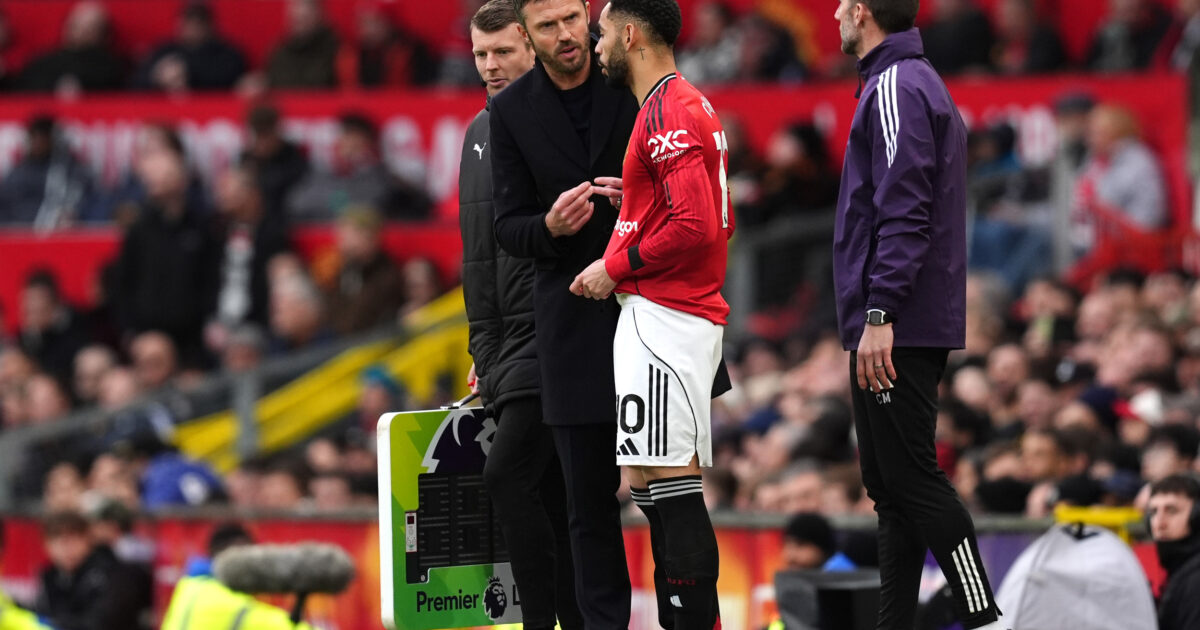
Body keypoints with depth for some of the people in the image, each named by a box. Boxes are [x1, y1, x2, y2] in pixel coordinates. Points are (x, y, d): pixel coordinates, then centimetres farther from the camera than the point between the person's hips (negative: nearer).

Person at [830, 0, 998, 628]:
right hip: (907, 331, 10)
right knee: (890, 485, 10)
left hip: (896, 332, -10)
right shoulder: (921, 84, 19)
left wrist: (880, 315, -25)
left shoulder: (895, 88, -12)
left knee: (911, 480, -11)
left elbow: (903, 213, -21)